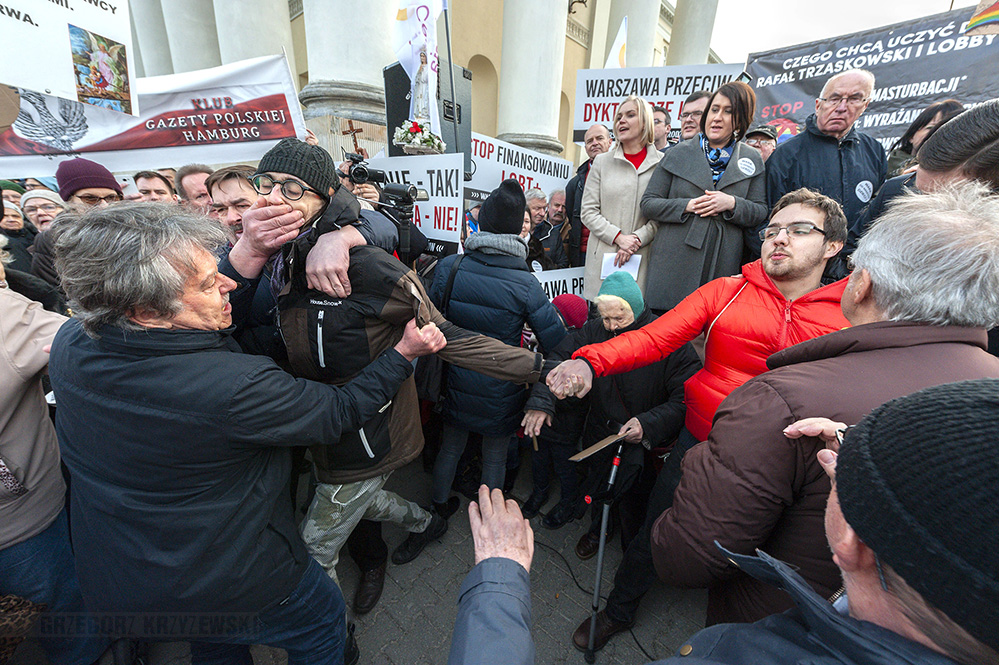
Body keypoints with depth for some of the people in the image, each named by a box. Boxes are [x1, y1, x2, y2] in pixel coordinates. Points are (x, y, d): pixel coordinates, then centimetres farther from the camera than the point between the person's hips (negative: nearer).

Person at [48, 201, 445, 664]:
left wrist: (248, 254, -18)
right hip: (224, 588, -7)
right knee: (324, 616, 25)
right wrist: (406, 352, -14)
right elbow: (342, 412, -24)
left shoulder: (70, 340, -16)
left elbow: (200, 327, -5)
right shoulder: (233, 386, -38)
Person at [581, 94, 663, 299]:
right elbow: (588, 211, 4)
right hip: (603, 259, 1)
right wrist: (619, 237, -8)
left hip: (642, 260, -1)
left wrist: (638, 239, -13)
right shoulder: (602, 162, 11)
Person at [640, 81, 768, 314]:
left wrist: (732, 204, -10)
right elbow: (648, 203, 5)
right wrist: (687, 206, -10)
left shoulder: (753, 160, 14)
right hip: (675, 265, -1)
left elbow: (761, 212, 10)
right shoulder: (678, 155, 10)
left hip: (723, 265, 2)